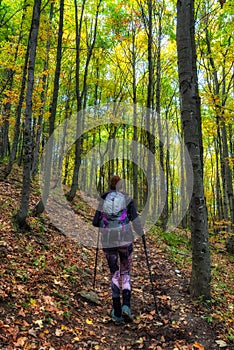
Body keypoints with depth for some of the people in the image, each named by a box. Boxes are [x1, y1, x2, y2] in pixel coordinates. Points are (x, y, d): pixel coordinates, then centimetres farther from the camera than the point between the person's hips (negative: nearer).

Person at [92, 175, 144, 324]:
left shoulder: (103, 200, 5)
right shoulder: (126, 198, -1)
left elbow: (95, 222, 5)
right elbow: (135, 218, -8)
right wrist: (141, 232, 8)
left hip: (108, 242, 2)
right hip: (125, 240, -1)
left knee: (114, 275, 13)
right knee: (125, 273, 14)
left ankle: (117, 312, 13)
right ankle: (126, 306, -3)